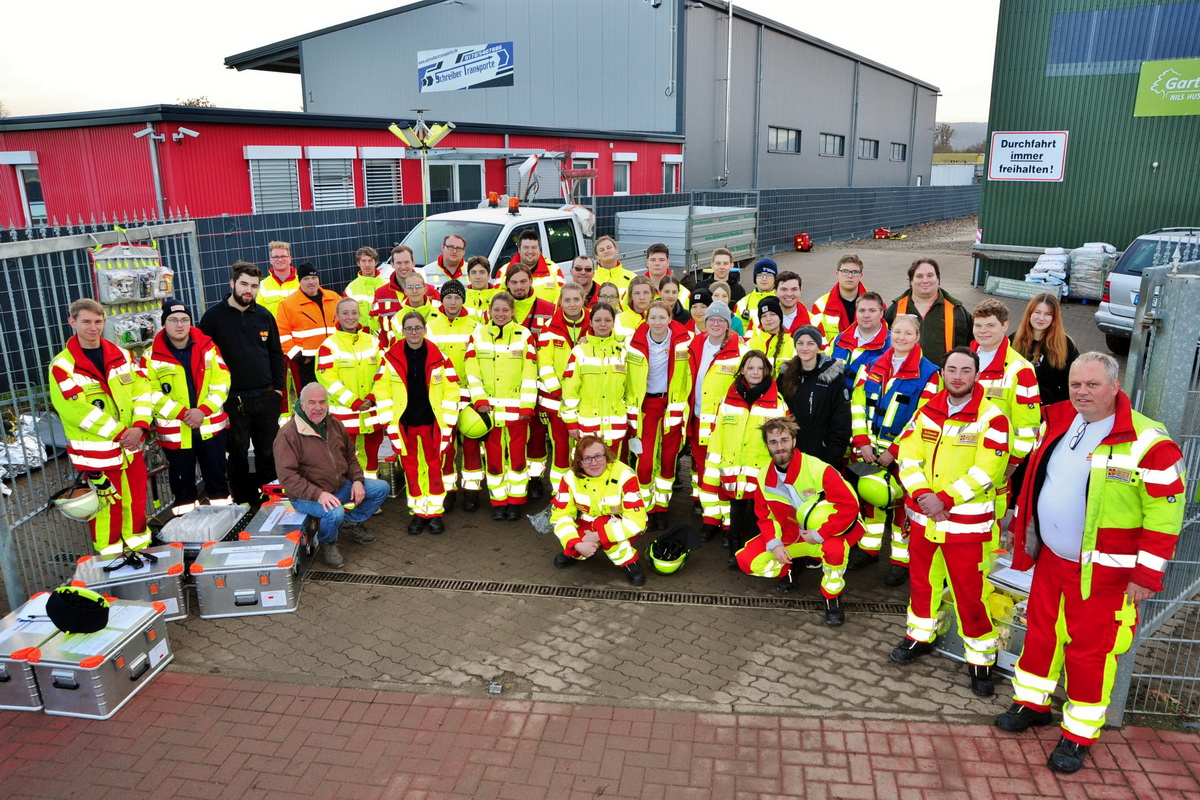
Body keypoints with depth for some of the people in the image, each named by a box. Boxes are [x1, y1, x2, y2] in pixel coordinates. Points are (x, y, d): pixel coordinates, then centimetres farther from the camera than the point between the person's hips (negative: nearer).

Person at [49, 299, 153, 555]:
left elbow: (142, 390, 2)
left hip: (131, 448, 5)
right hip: (96, 453, -5)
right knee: (107, 507, 3)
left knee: (136, 501, 15)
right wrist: (119, 432, -20)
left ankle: (141, 550, 33)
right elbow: (75, 409, -17)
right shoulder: (62, 367, -9)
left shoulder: (122, 356, 6)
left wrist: (139, 426, -14)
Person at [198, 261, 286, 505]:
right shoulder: (213, 316, -4)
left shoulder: (264, 316, 8)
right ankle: (243, 503, 19)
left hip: (266, 397, 3)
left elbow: (276, 354, 12)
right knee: (238, 455, 7)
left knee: (268, 453, 11)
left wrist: (279, 387, 6)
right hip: (233, 400, -3)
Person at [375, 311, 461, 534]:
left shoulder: (438, 357, -3)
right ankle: (417, 512, 20)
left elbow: (451, 390, -1)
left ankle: (435, 512, 17)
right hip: (404, 423, 1)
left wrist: (447, 420, -4)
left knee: (434, 465, 5)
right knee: (410, 466, 8)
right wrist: (390, 422, -5)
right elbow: (382, 390, -1)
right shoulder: (391, 357, -3)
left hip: (432, 422, 0)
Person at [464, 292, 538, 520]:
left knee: (517, 453, 3)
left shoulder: (523, 335, 2)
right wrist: (479, 400, -8)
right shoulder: (478, 335, 5)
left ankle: (515, 501, 16)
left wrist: (527, 405, -7)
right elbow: (472, 371, 2)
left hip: (515, 407, -1)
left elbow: (530, 373, -1)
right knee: (493, 454, 5)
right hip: (488, 406, 1)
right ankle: (498, 501, 17)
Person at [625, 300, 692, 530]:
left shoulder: (683, 341, -9)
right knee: (645, 459, -5)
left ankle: (661, 507, 24)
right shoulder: (635, 343, -9)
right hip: (646, 404, 0)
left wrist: (681, 408, -3)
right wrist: (632, 416, -1)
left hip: (672, 403, 1)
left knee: (669, 457, 7)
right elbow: (629, 381, -1)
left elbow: (686, 375, -1)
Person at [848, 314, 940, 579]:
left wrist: (894, 450, -15)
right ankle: (869, 548, 32)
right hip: (870, 450, 4)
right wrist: (862, 442, -7)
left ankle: (901, 560, 16)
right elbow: (858, 403, 3)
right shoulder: (874, 366, 6)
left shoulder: (928, 373, -8)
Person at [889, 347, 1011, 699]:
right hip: (922, 516, 5)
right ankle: (920, 636, 39)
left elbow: (986, 471, -18)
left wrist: (945, 499, -21)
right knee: (922, 579, 19)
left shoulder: (991, 418, -10)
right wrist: (922, 495, -15)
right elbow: (908, 455, 1)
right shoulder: (927, 412, 5)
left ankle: (980, 660, 17)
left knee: (969, 591, 0)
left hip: (966, 522, -5)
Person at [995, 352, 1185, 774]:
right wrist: (1022, 525, 17)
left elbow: (1164, 515, -15)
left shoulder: (1147, 443, -18)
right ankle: (1033, 704, 38)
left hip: (1101, 572, -6)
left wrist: (1146, 574, -15)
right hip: (1050, 558, 6)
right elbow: (1036, 479, 15)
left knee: (1089, 651, 6)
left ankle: (1078, 736, 23)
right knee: (1041, 633, 18)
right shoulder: (1058, 423, 2)